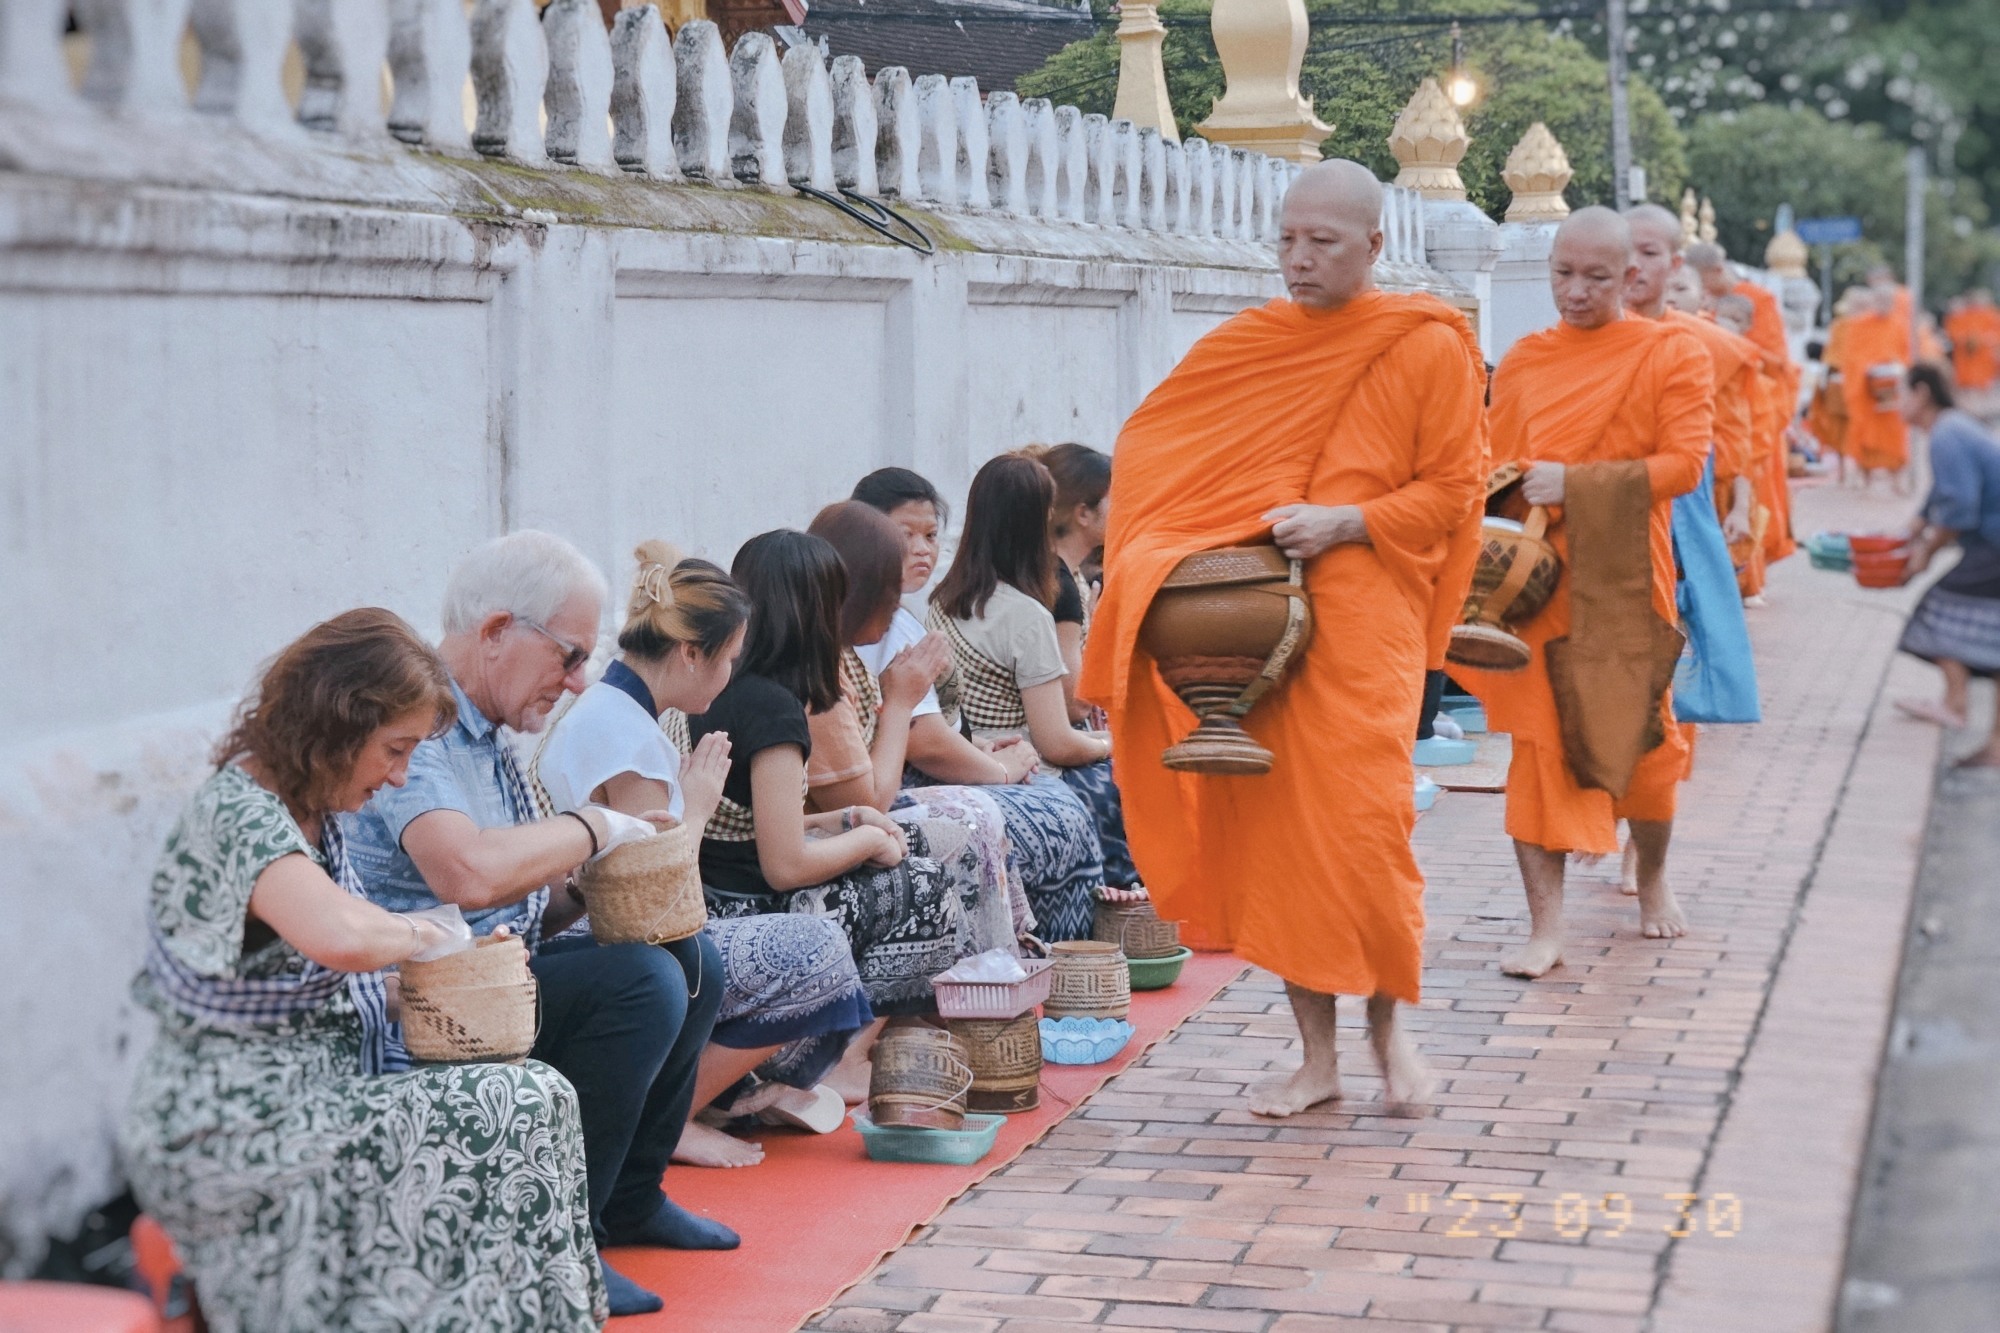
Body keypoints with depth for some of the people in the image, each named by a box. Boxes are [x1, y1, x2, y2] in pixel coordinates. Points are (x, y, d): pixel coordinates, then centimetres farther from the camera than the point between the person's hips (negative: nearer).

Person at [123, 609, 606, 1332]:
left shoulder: (307, 808, 12)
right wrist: (421, 935, -16)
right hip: (227, 1136, -10)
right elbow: (342, 937, -38)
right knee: (527, 1107, -19)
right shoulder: (238, 812, -19)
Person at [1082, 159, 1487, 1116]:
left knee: (1360, 823, -9)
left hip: (1365, 619, -4)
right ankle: (1317, 1055, 13)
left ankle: (1388, 1020, 17)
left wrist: (1342, 522, -14)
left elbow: (1453, 488, -1)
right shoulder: (1249, 343, 11)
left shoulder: (1430, 346, 1)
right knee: (1273, 826, 2)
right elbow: (1155, 446, 17)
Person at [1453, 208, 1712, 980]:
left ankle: (1652, 880, 36)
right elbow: (1494, 464, 13)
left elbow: (1683, 464, -10)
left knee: (1640, 739, 9)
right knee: (1537, 741, -4)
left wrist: (1574, 483, -18)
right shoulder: (1523, 362, 11)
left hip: (1624, 580, -2)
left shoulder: (1672, 356, 0)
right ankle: (1545, 927, -1)